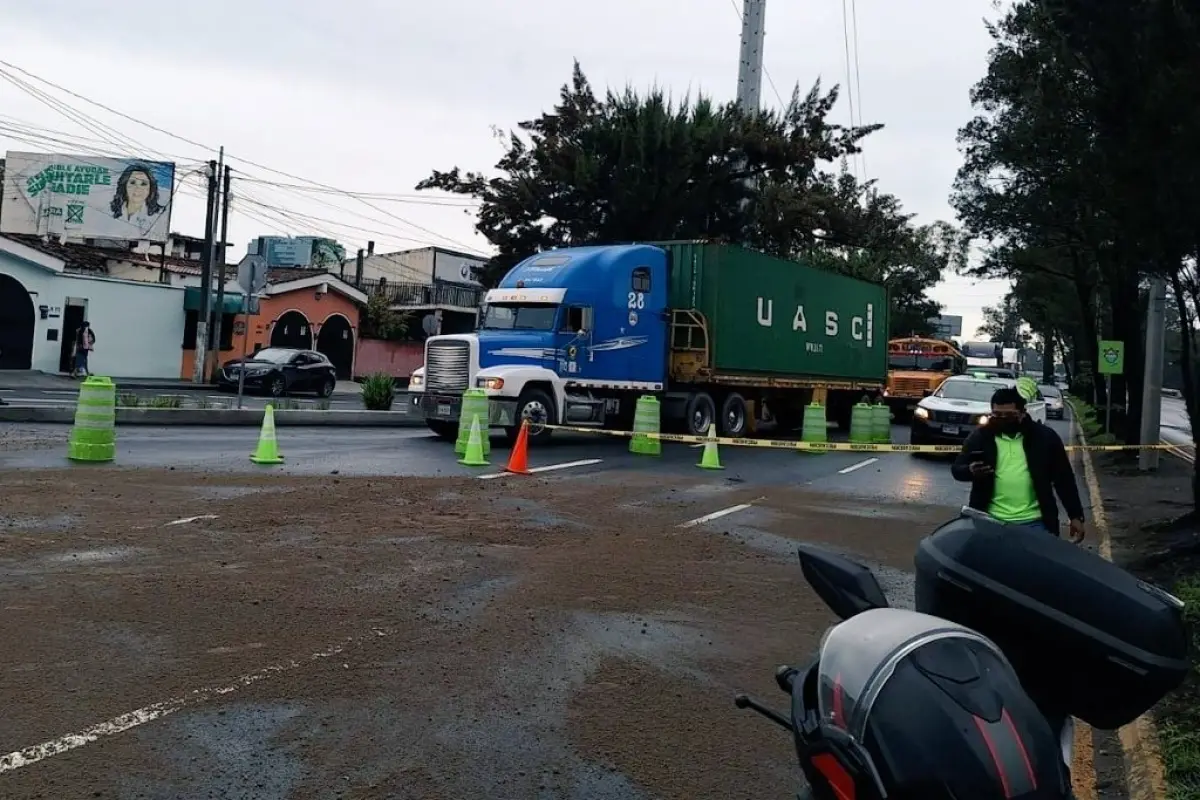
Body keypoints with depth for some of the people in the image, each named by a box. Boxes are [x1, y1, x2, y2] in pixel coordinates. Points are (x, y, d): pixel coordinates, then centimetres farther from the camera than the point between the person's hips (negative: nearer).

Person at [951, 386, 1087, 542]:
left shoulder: (1045, 437, 1)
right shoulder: (981, 436, 1)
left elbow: (1064, 479, 5)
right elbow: (957, 470, 1)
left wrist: (1075, 516, 1)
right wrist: (971, 471, -23)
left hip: (1034, 523, 0)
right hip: (991, 522, 0)